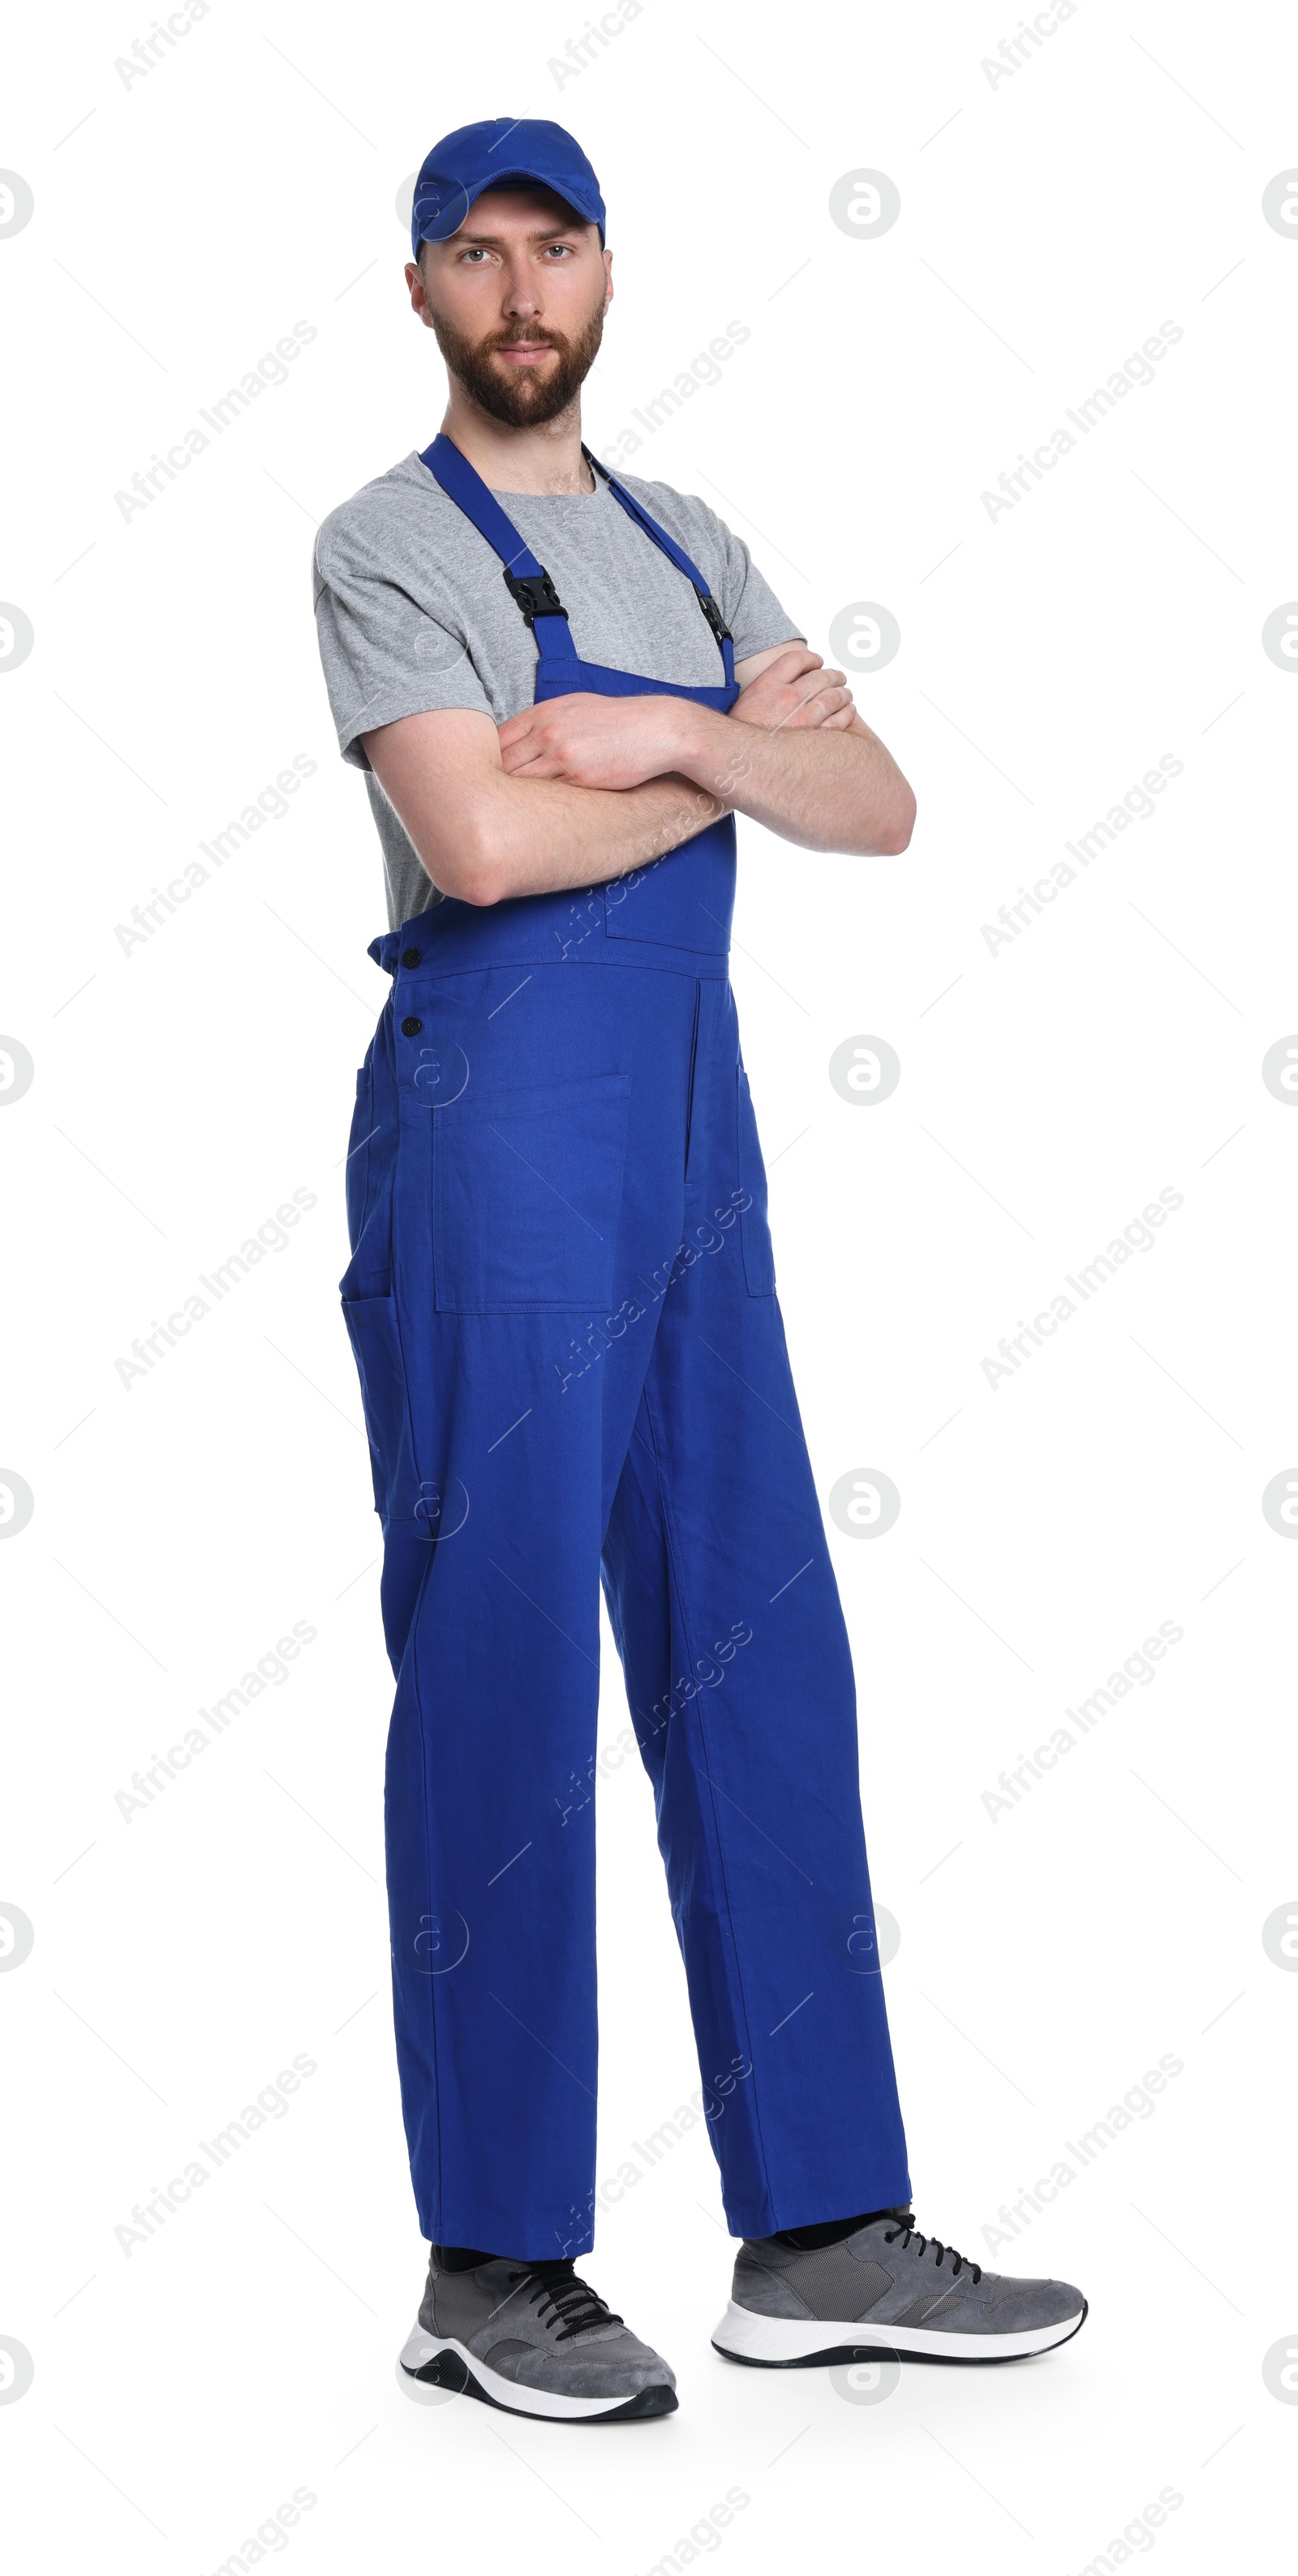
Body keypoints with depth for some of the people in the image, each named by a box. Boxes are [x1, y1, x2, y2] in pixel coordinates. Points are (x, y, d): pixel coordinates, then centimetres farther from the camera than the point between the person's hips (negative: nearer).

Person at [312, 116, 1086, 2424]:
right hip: (491, 1158, -7)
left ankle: (819, 2232, 13)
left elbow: (879, 810, 7)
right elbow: (480, 841, -19)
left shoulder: (688, 549, 18)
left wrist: (673, 739, -10)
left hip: (696, 1161, 7)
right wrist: (730, 760, -4)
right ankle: (495, 2265, 6)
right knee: (501, 1687, -4)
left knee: (763, 1670, 6)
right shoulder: (391, 545, -2)